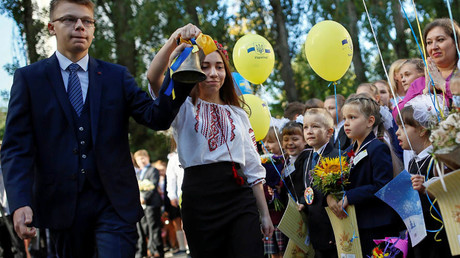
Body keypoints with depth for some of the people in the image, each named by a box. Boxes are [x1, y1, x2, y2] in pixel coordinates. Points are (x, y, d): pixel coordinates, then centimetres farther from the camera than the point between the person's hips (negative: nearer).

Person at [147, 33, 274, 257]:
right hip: (199, 198, -2)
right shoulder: (184, 107, 7)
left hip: (239, 196, 2)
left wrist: (264, 214, 11)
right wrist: (174, 41, -28)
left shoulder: (238, 113, 18)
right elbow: (153, 77, -14)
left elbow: (252, 167, 16)